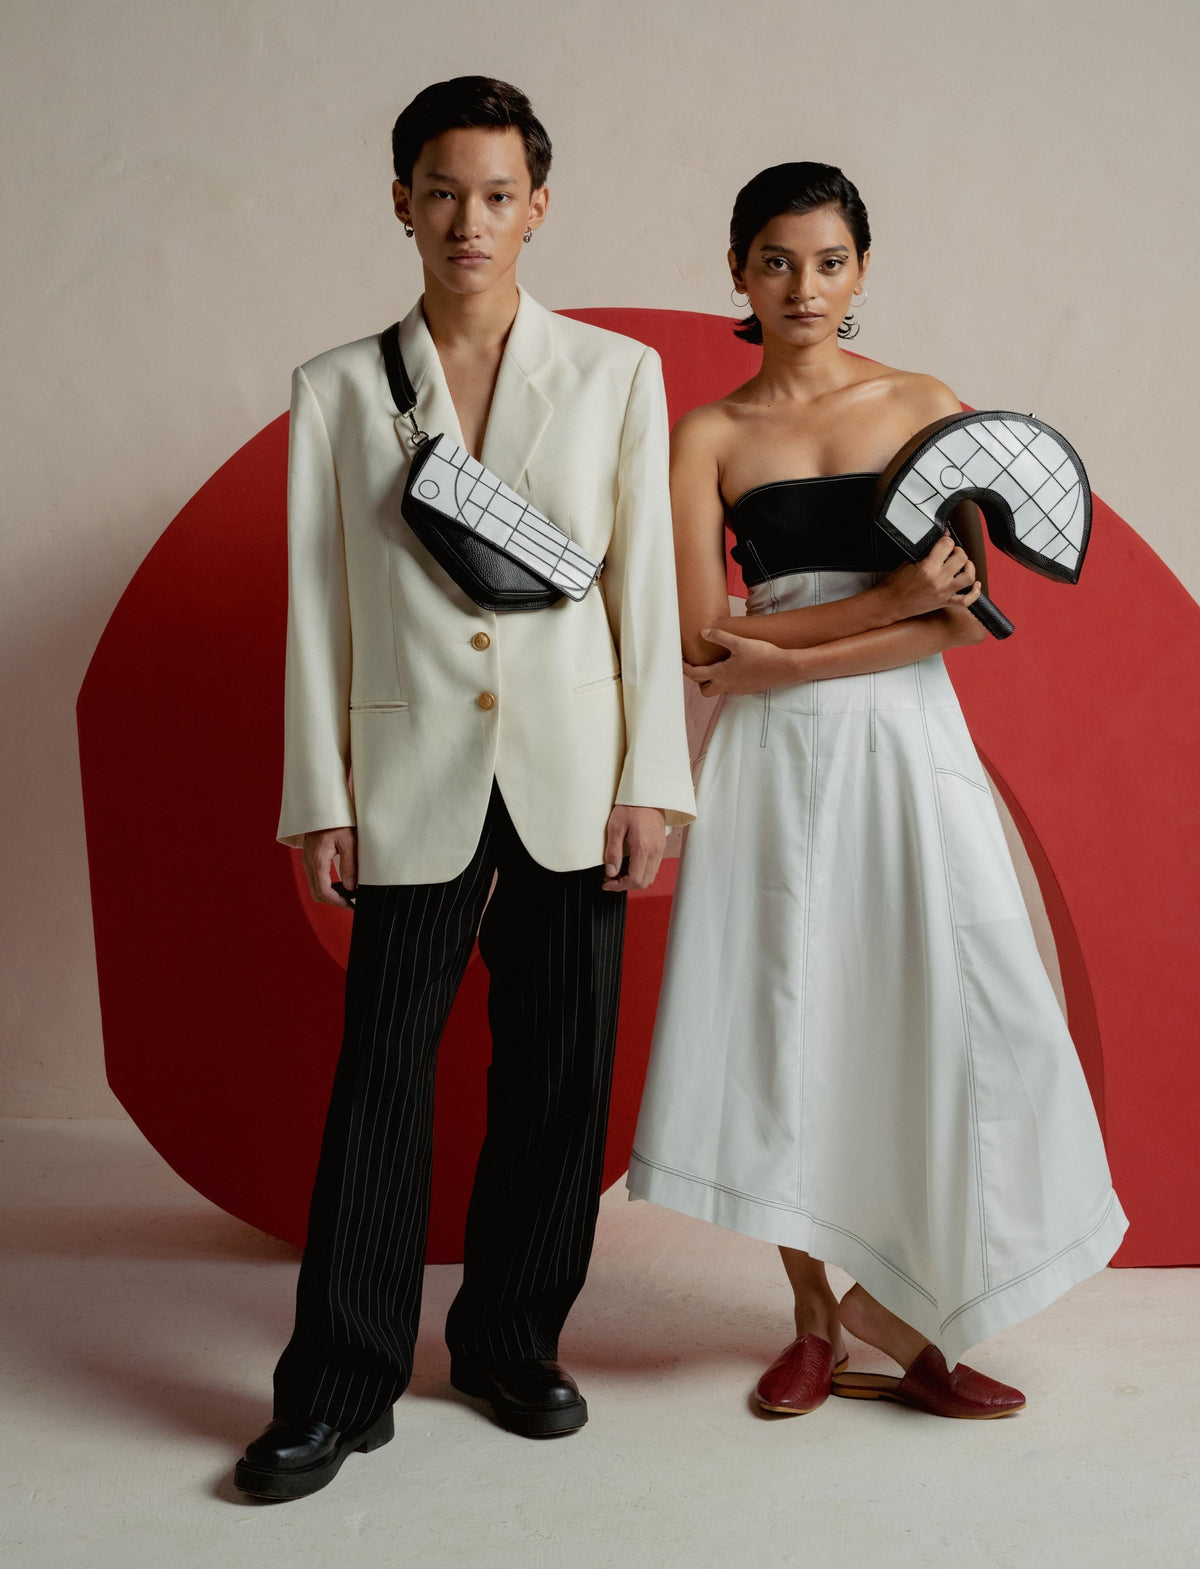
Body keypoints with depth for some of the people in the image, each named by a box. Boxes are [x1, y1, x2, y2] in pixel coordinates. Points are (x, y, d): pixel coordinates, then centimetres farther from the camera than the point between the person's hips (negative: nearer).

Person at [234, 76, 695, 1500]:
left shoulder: (617, 373, 6)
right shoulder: (338, 388, 6)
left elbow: (647, 586, 4)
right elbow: (316, 604, 4)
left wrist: (649, 781, -2)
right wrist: (319, 800, -1)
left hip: (572, 782, 1)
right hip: (413, 783, -1)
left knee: (556, 1075, 8)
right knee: (381, 1076, 0)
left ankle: (512, 1344, 27)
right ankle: (339, 1391, 12)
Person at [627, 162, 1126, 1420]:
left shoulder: (929, 409, 7)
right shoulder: (709, 436, 6)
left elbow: (965, 616, -3)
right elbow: (702, 634, -5)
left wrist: (783, 659, -11)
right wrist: (889, 595, -12)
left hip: (903, 740, 0)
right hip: (770, 755, 0)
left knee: (941, 1013, -5)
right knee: (785, 1018, 0)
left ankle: (902, 1315, 14)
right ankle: (815, 1322, 17)